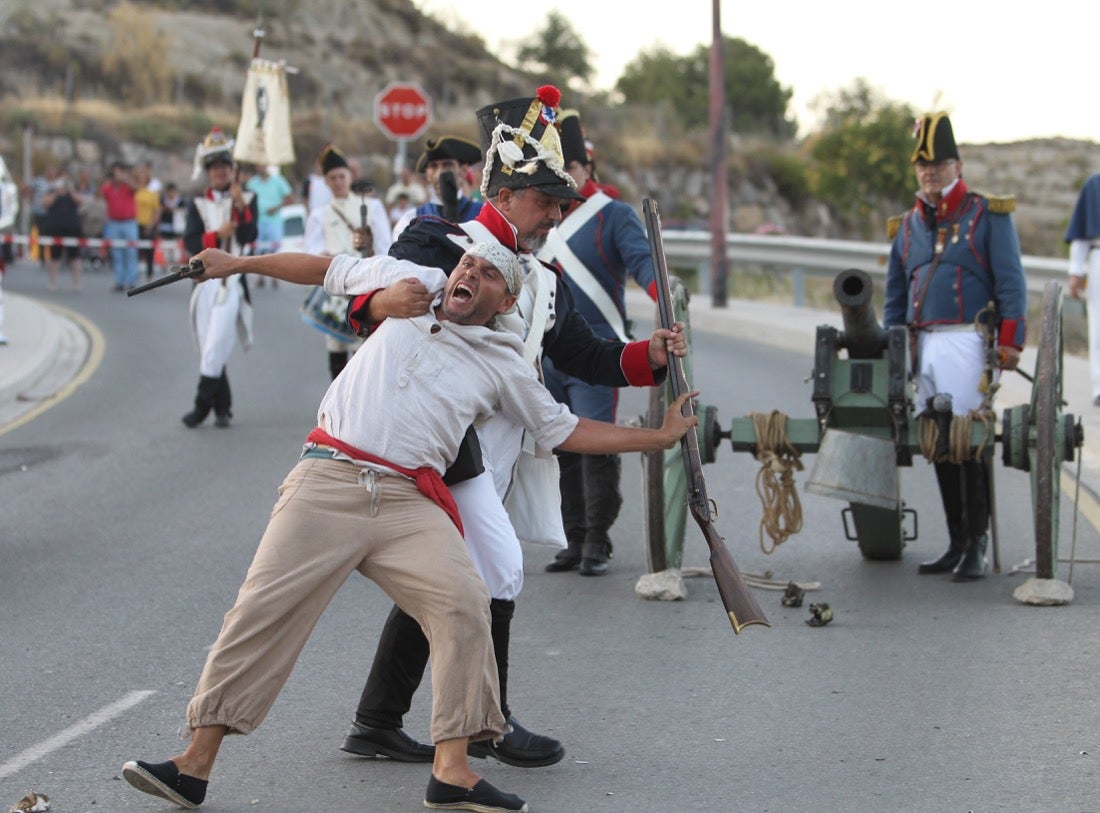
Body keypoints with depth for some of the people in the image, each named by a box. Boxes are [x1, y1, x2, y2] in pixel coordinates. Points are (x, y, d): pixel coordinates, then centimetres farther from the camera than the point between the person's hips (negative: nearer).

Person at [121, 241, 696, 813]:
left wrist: (658, 437, 19)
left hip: (409, 503, 1)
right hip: (327, 480, -1)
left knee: (462, 601, -22)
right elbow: (331, 270, 28)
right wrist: (239, 264, 30)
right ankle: (195, 765, -7)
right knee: (264, 609, -9)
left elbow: (565, 430, 22)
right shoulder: (414, 285, 17)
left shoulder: (503, 364, 16)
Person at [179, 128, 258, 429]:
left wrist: (240, 207, -18)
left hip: (232, 282, -3)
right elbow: (191, 244, 0)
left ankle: (203, 405, -9)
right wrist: (217, 235, -15)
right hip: (206, 281, 3)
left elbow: (249, 237, -6)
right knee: (209, 350, 5)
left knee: (215, 347, -14)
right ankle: (222, 408, 15)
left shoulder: (246, 200, 8)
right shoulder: (198, 204, 11)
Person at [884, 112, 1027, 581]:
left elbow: (1011, 284, -2)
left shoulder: (989, 216, 3)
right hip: (925, 345, 5)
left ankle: (976, 547, -4)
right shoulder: (907, 226, 17)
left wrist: (1010, 342, -10)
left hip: (968, 343, -5)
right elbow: (895, 295, 23)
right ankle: (956, 544, 13)